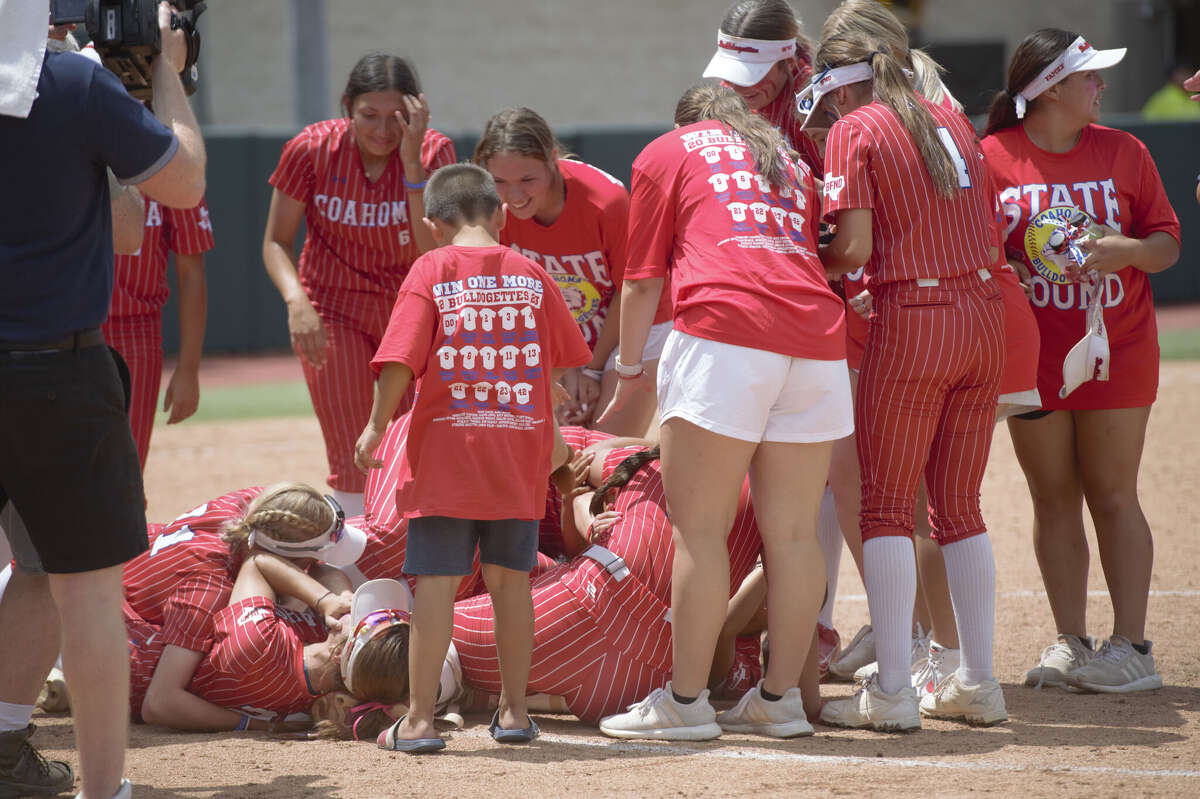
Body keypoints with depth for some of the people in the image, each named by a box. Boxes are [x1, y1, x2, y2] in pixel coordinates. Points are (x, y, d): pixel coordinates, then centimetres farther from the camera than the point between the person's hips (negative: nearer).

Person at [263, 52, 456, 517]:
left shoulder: (433, 153, -14)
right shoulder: (313, 149, -16)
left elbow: (434, 254, -22)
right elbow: (276, 241, -6)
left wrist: (412, 163, -29)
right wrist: (297, 300, -24)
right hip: (335, 312, -2)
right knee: (354, 468, -9)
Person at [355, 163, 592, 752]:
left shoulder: (431, 271, -4)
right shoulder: (531, 274, 6)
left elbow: (399, 363, -12)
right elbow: (560, 364, 11)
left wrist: (376, 427, 1)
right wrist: (551, 435, 27)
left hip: (445, 452, -3)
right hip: (521, 450, 3)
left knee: (436, 581, -1)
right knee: (510, 578, 13)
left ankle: (420, 719, -2)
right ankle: (514, 710, 17)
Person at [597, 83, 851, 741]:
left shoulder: (666, 152, 18)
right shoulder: (788, 162, 31)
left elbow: (643, 281, 14)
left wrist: (628, 368, 26)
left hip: (725, 326, -5)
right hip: (817, 337, 5)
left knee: (699, 530, -5)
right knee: (792, 533, 7)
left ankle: (685, 701, -7)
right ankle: (780, 698, 9)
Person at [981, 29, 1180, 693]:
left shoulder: (1123, 152, 3)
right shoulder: (991, 158, -2)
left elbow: (1167, 244, 5)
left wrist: (1123, 249, -15)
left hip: (1116, 349, 0)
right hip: (1032, 357, 0)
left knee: (1113, 495, -1)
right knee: (1053, 499, 5)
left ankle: (1131, 645, 0)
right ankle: (1070, 644, 12)